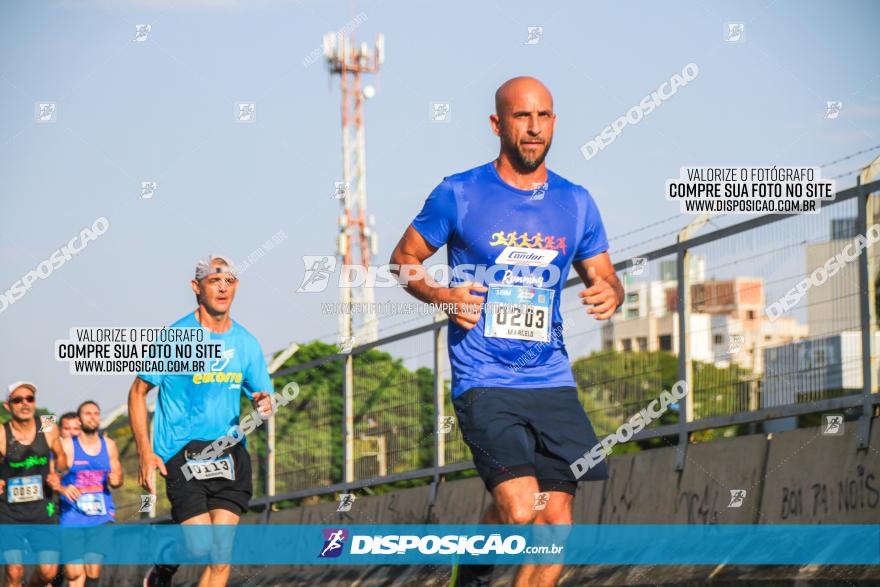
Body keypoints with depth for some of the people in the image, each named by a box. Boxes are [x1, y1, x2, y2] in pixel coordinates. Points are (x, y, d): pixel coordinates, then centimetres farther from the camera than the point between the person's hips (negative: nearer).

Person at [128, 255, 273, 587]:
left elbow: (261, 393, 18)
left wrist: (264, 404, -8)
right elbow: (137, 392, 1)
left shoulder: (246, 343, 9)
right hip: (182, 453, -4)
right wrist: (145, 452, -8)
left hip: (230, 454, 4)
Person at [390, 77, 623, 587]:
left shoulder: (576, 203, 9)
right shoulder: (459, 195, 0)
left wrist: (610, 295, -7)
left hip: (553, 380, 4)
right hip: (484, 382, -4)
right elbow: (404, 258, 10)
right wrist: (441, 295, -9)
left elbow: (604, 278, 17)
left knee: (556, 522, -2)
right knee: (519, 509, -19)